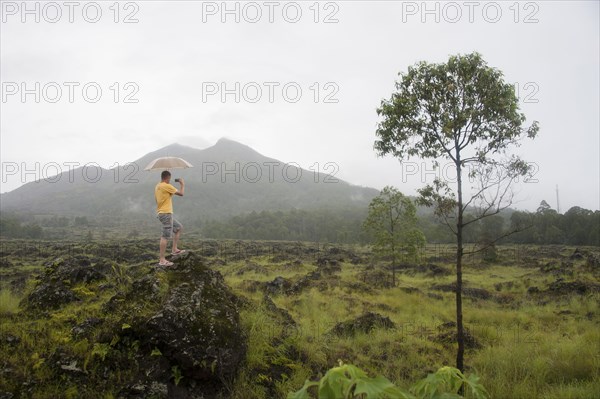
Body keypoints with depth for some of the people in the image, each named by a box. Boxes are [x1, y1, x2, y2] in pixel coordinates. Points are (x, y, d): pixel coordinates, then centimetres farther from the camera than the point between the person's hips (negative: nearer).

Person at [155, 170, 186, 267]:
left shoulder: (157, 186, 13)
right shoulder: (167, 186, -15)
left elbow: (156, 199, 23)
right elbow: (181, 193, -11)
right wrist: (182, 184, 4)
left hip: (161, 213, 10)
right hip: (166, 213, -10)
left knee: (179, 227, 22)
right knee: (166, 236, -9)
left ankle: (174, 249, 22)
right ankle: (162, 260, -9)